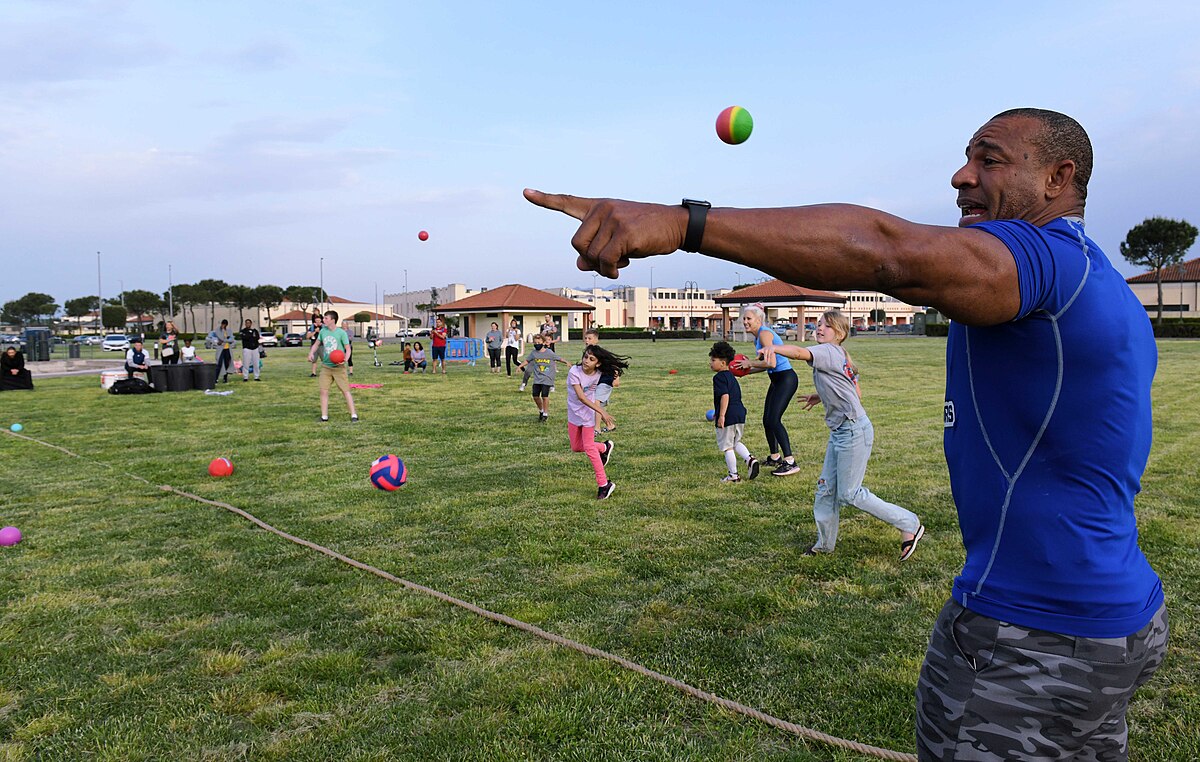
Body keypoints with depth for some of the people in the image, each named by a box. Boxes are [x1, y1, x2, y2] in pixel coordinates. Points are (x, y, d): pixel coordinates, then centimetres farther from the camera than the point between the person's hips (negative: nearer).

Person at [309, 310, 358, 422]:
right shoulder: (322, 331, 4)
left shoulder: (341, 332, -9)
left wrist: (345, 359, -26)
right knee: (323, 391, 2)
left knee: (346, 391, -4)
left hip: (338, 367, -5)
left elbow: (348, 349, -8)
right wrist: (311, 353, -3)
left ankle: (354, 415, 1)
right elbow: (316, 344, 16)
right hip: (326, 366, 5)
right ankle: (324, 417, 10)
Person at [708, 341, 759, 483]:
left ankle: (733, 475, 9)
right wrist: (718, 412, 34)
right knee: (736, 442, 24)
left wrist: (721, 415, -23)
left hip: (728, 417, -9)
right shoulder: (731, 376, 17)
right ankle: (750, 459, 3)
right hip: (740, 413, 9)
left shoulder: (719, 377, -11)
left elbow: (725, 396, -23)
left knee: (727, 446, 3)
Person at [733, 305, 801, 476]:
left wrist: (750, 363, -12)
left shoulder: (765, 334, -16)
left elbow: (771, 363, -24)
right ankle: (775, 457, 29)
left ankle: (790, 462, -12)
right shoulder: (758, 337, 14)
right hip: (777, 380, 10)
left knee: (774, 420, -15)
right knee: (767, 420, 14)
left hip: (786, 379, -10)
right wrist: (746, 370, 8)